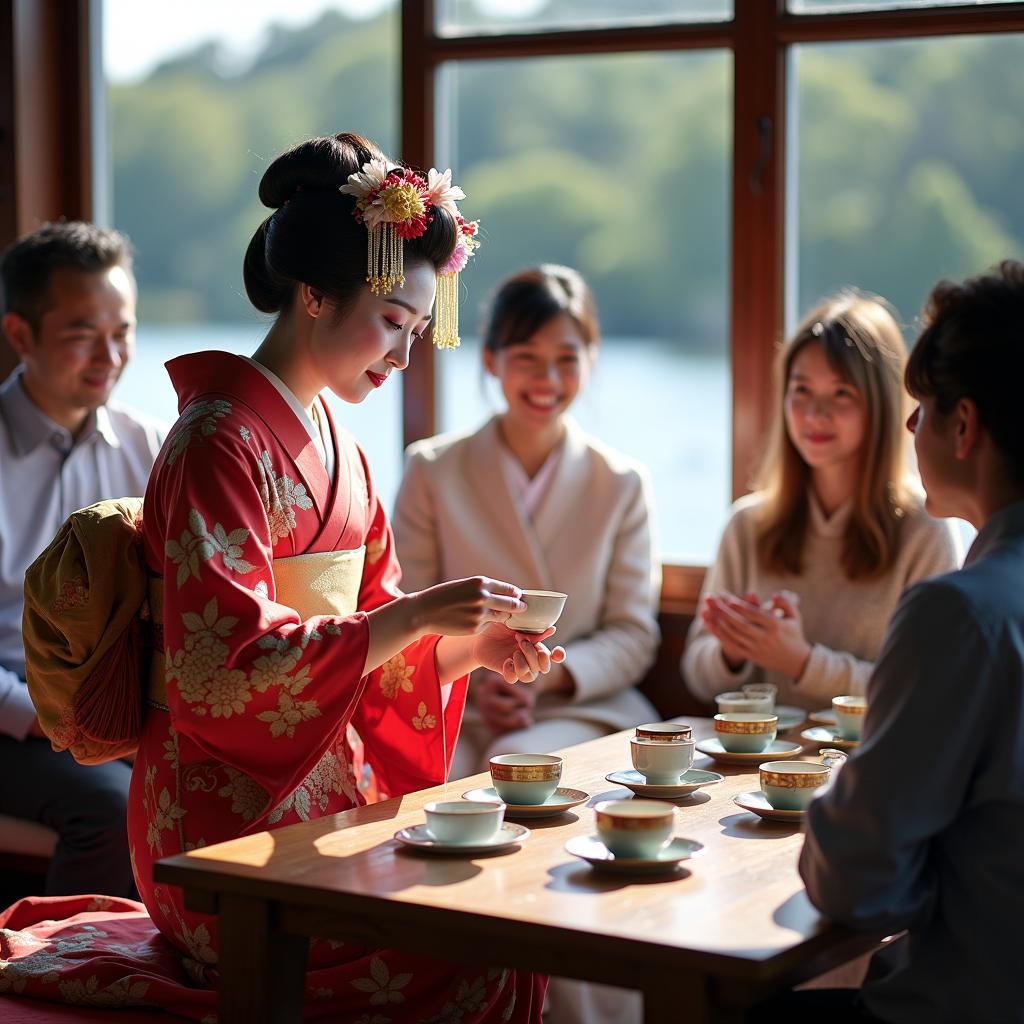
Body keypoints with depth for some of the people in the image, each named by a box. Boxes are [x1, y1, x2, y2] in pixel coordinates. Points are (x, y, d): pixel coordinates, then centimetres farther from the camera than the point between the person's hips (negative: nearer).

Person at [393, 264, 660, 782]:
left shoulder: (622, 483, 7)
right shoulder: (432, 471, 6)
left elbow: (633, 636, 5)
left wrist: (545, 677, -13)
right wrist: (470, 684, -14)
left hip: (581, 708, 0)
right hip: (454, 712, 0)